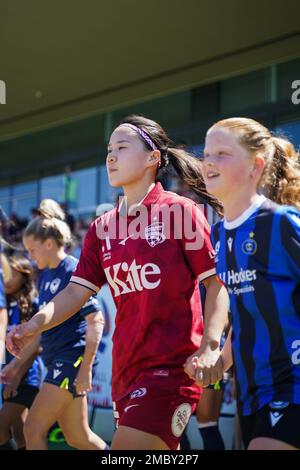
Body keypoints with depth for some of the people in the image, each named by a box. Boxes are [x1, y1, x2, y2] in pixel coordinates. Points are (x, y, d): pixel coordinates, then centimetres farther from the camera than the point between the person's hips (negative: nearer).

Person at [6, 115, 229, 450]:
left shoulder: (180, 212, -4)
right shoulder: (102, 228, 12)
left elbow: (217, 283, -6)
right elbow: (77, 291, 9)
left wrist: (209, 347, -19)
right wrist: (36, 324, -9)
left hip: (172, 364, -6)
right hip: (126, 367, 7)